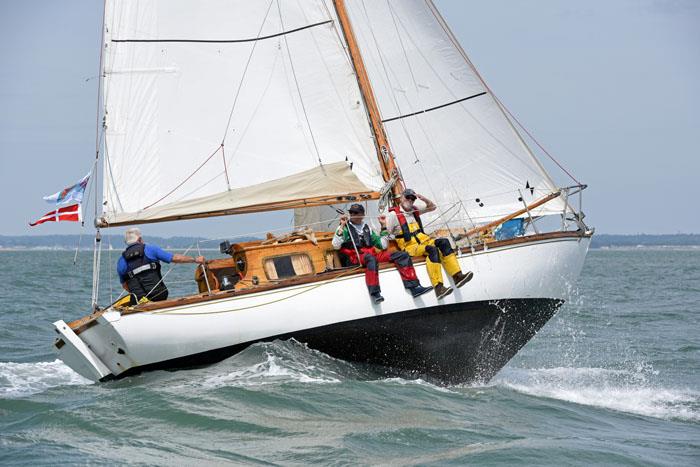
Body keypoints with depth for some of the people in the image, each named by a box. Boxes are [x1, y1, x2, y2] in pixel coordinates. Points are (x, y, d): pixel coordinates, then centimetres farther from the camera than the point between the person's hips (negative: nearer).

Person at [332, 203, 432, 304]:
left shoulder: (367, 228, 27)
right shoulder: (345, 228, 14)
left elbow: (382, 245, 23)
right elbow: (336, 246, -3)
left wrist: (384, 226, 20)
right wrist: (342, 226, -7)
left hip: (373, 253, 5)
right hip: (356, 257, -5)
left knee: (402, 255, -10)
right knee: (370, 258, -42)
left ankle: (414, 287, -19)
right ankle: (375, 293, -51)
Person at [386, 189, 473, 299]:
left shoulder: (414, 210, 19)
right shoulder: (393, 214, 0)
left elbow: (432, 207, 26)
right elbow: (386, 234, 3)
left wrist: (423, 199, 11)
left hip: (423, 241, 7)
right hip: (409, 246, -7)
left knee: (443, 242, -19)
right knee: (432, 250, -33)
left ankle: (457, 276, -29)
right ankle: (438, 287, -46)